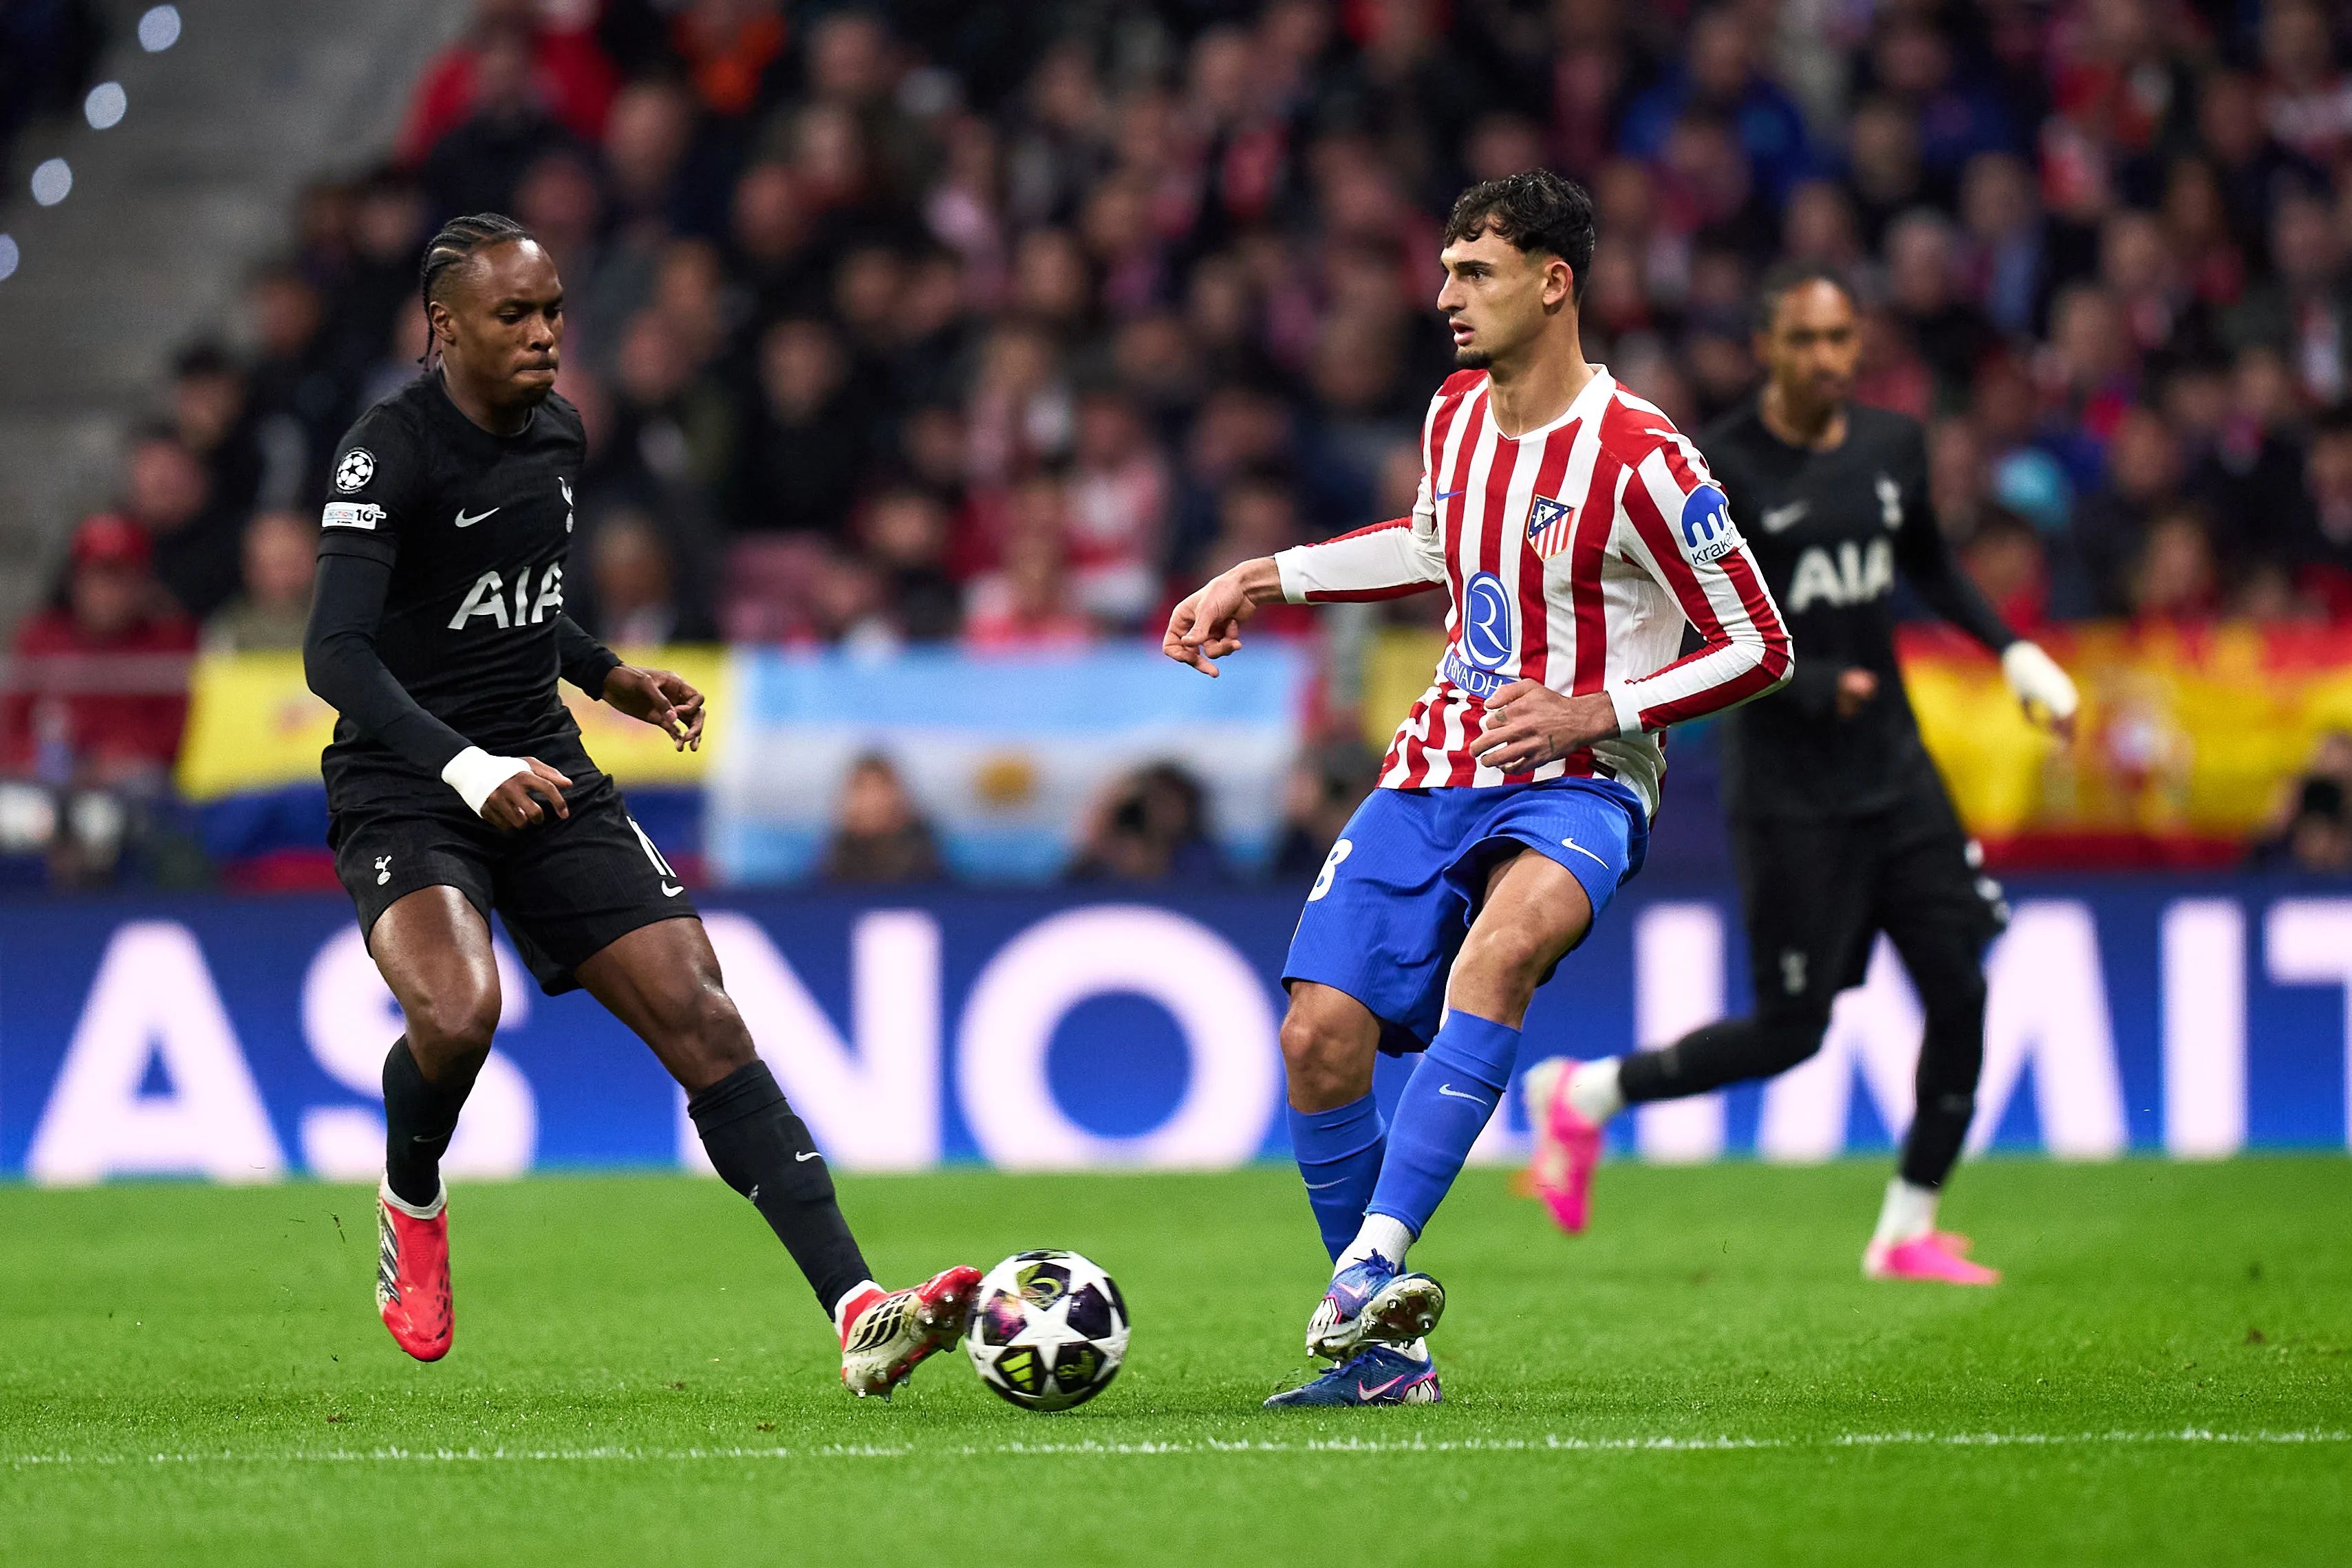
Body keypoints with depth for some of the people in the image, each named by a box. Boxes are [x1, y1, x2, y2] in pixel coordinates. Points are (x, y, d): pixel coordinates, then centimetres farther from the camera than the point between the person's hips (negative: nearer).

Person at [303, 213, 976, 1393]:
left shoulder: (554, 432, 9)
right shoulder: (389, 452, -15)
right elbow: (335, 651, -26)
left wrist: (609, 678, 19)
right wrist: (468, 768, -37)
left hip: (547, 782, 6)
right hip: (405, 795, -6)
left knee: (699, 1015, -8)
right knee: (459, 1010, -32)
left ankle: (858, 1316, -13)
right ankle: (412, 1204, 4)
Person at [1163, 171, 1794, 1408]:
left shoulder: (1641, 460, -13)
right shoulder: (1456, 414, 8)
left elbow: (1760, 649, -7)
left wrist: (1595, 711, -18)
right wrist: (1260, 580, 25)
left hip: (1575, 785, -6)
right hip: (1436, 772, 6)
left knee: (1502, 944, -39)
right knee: (1319, 1039, -8)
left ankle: (1376, 1259, -43)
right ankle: (1381, 1352, 7)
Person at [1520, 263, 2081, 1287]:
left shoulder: (1893, 446, 6)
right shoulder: (1722, 470, -12)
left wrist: (2010, 649, 12)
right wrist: (1817, 686, -24)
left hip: (1892, 766, 6)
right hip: (1786, 788, -6)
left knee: (1960, 993, -2)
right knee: (1789, 1031, -4)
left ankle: (1909, 1229, 11)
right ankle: (1584, 1096, 17)